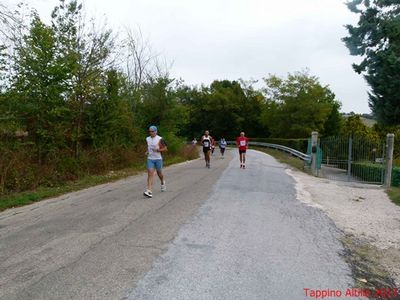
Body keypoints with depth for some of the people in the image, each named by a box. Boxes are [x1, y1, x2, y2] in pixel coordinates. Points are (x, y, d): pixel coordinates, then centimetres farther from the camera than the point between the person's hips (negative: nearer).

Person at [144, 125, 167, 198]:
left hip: (158, 159, -3)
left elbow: (165, 148, -6)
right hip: (150, 159, 3)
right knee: (150, 174, -9)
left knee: (159, 173, 13)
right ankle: (149, 191, -15)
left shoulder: (160, 139, -9)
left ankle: (163, 183, 45)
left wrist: (157, 150, -21)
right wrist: (147, 151, 3)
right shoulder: (147, 139, 6)